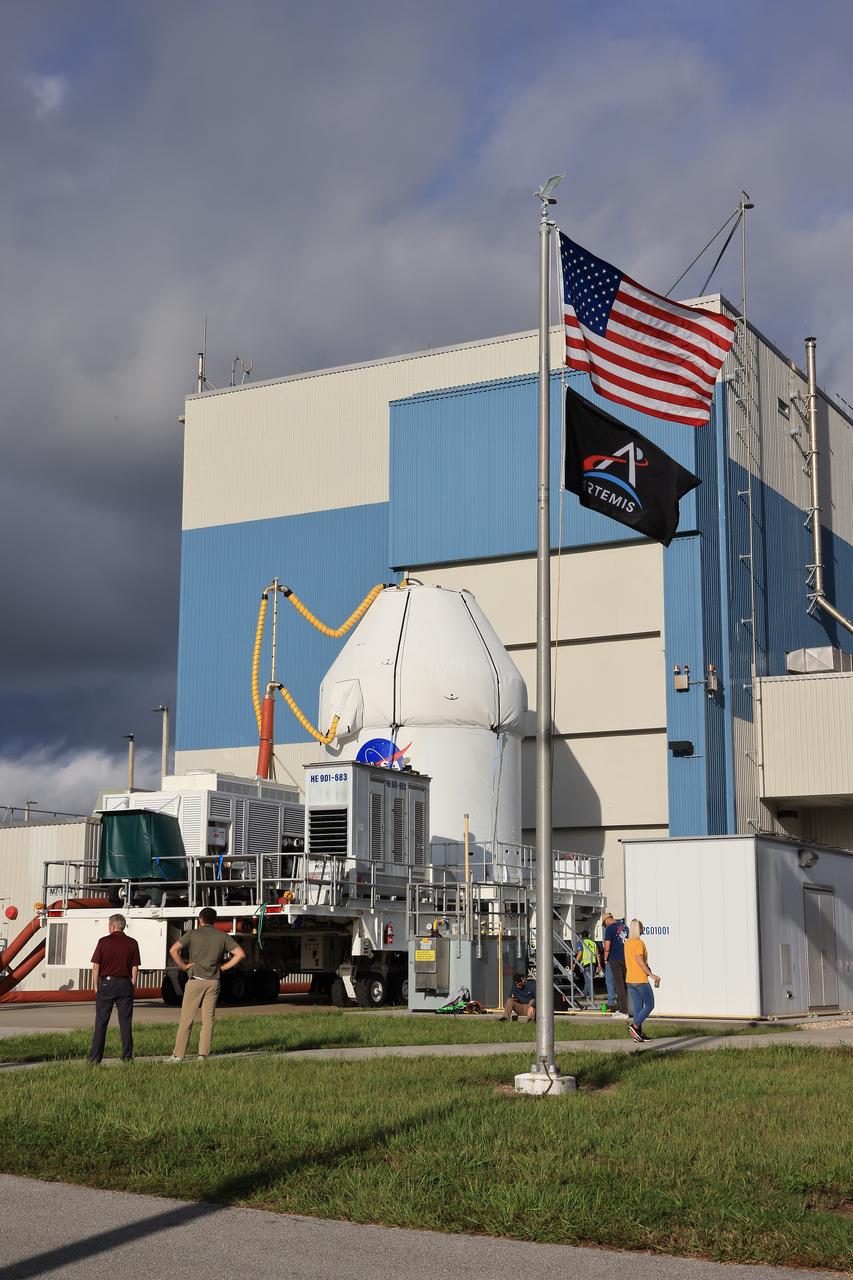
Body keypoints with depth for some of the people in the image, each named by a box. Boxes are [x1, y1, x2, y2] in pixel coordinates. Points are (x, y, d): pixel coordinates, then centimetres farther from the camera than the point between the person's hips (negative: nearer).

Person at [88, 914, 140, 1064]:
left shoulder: (103, 941, -3)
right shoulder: (132, 943, 3)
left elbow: (95, 967, -3)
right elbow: (135, 969, 3)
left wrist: (96, 987, 5)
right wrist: (132, 987, 12)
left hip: (106, 983, -2)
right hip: (125, 984, 2)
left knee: (101, 1022, 2)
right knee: (125, 1022, 5)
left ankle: (95, 1057, 2)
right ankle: (127, 1056, 4)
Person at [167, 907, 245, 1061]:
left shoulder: (193, 934, 0)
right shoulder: (223, 936, 6)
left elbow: (173, 950, -13)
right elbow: (240, 954, 1)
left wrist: (183, 966, -3)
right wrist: (223, 967, 6)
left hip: (195, 980, -2)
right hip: (213, 982, 2)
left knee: (186, 1019, 2)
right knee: (208, 1020, 7)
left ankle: (178, 1055, 2)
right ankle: (203, 1055, 3)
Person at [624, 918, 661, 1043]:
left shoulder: (627, 943, 13)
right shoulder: (639, 943, -12)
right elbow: (640, 960, -22)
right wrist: (651, 975, -21)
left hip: (630, 980, 8)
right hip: (641, 980, -8)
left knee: (637, 1007, 10)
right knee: (649, 1005, 0)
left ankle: (639, 1033, 7)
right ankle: (634, 1026, -13)